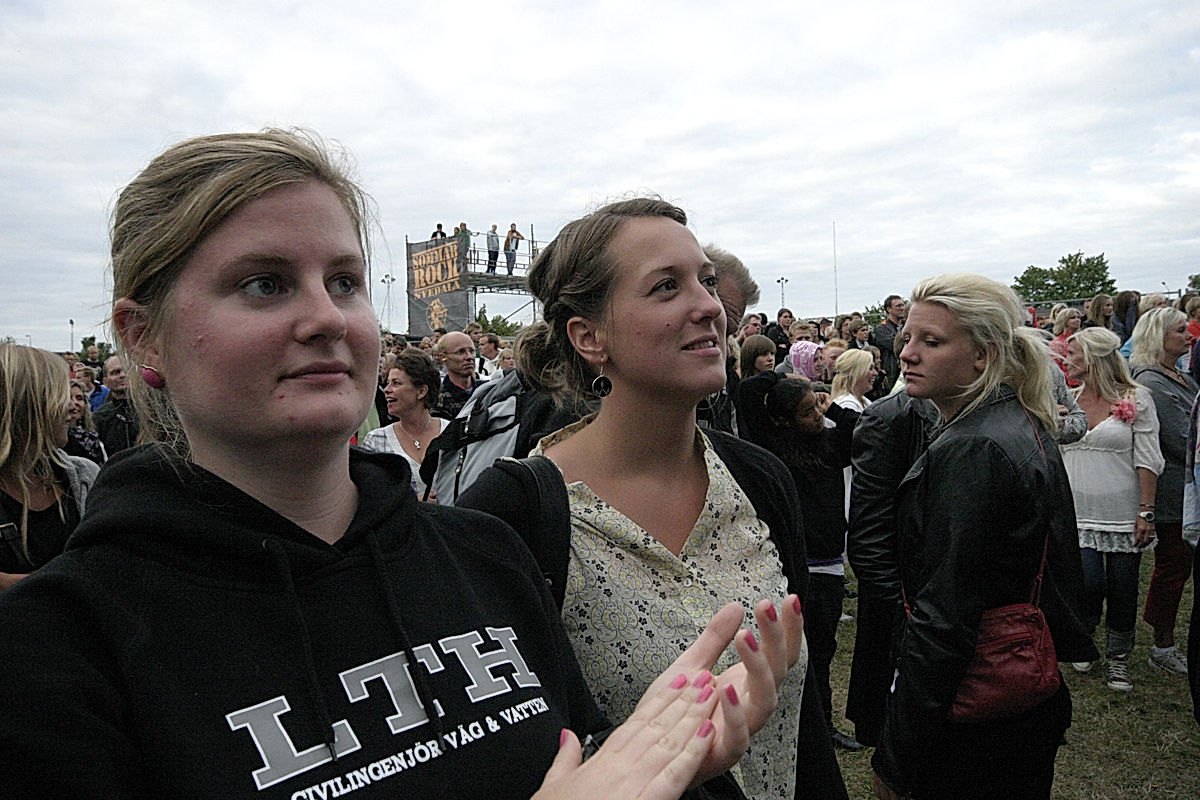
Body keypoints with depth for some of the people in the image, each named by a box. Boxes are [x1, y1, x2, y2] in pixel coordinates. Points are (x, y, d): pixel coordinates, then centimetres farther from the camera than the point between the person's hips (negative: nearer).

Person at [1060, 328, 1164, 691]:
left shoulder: (1136, 398, -3)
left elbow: (1147, 459, -5)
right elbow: (1052, 455, 11)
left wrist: (1147, 511, -10)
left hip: (1123, 515, -2)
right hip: (1078, 513, 2)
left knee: (1123, 589, 4)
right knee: (1089, 583, -8)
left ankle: (1117, 657, 25)